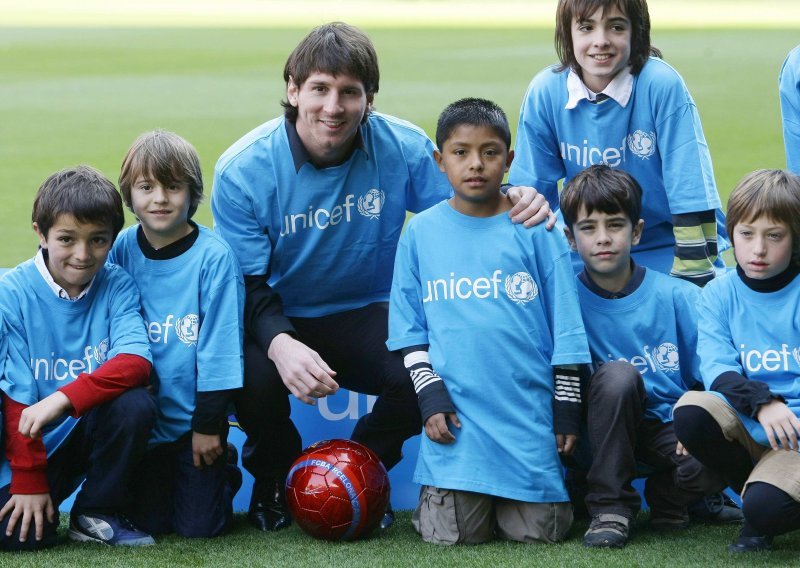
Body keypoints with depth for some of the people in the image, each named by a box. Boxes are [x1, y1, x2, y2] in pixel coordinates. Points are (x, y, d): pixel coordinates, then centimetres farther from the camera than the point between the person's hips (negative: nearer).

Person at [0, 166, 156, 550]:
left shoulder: (117, 286, -6)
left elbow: (136, 362, -22)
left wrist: (63, 398, -35)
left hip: (92, 427, 2)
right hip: (35, 442, -2)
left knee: (135, 403, -30)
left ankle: (97, 514, -7)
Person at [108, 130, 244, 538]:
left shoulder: (214, 256, -13)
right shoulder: (121, 250, -4)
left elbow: (219, 347, -11)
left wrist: (209, 424, -11)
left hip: (195, 416, -3)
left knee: (199, 527, -2)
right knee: (151, 523, 4)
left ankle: (222, 472, 29)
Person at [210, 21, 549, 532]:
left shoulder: (403, 147, -11)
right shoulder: (243, 170, -15)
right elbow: (245, 284, -15)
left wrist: (517, 206, -27)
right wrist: (280, 344, -38)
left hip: (364, 316, 1)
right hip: (276, 319, -1)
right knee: (254, 375, -35)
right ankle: (272, 479, 3)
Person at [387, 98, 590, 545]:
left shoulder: (534, 230, 2)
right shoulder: (420, 233, 5)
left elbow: (566, 328, 3)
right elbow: (409, 331, 7)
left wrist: (567, 408, 1)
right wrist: (430, 396, -3)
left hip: (529, 411, 0)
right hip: (457, 412, 1)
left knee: (538, 532, -4)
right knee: (452, 534, -7)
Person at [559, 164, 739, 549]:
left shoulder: (680, 298, -3)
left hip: (673, 431, 0)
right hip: (605, 440, 0)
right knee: (617, 373, -31)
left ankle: (669, 497, 5)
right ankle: (610, 508, -18)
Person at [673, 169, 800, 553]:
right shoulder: (720, 295, 4)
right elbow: (717, 370, -9)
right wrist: (761, 402, -28)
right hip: (745, 423, 4)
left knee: (766, 507, -32)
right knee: (690, 412, -29)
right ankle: (756, 484, -3)